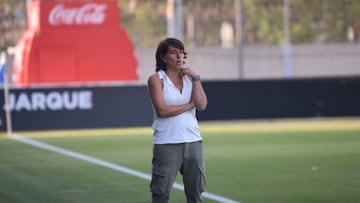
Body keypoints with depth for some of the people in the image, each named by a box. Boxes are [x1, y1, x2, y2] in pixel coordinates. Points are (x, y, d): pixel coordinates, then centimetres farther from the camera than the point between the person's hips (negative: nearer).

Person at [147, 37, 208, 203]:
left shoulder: (190, 77, 11)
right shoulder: (157, 79, -2)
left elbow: (202, 105, -3)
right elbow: (162, 110, -15)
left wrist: (195, 78, -5)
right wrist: (190, 104, -7)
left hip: (193, 141, 5)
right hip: (167, 144, -5)